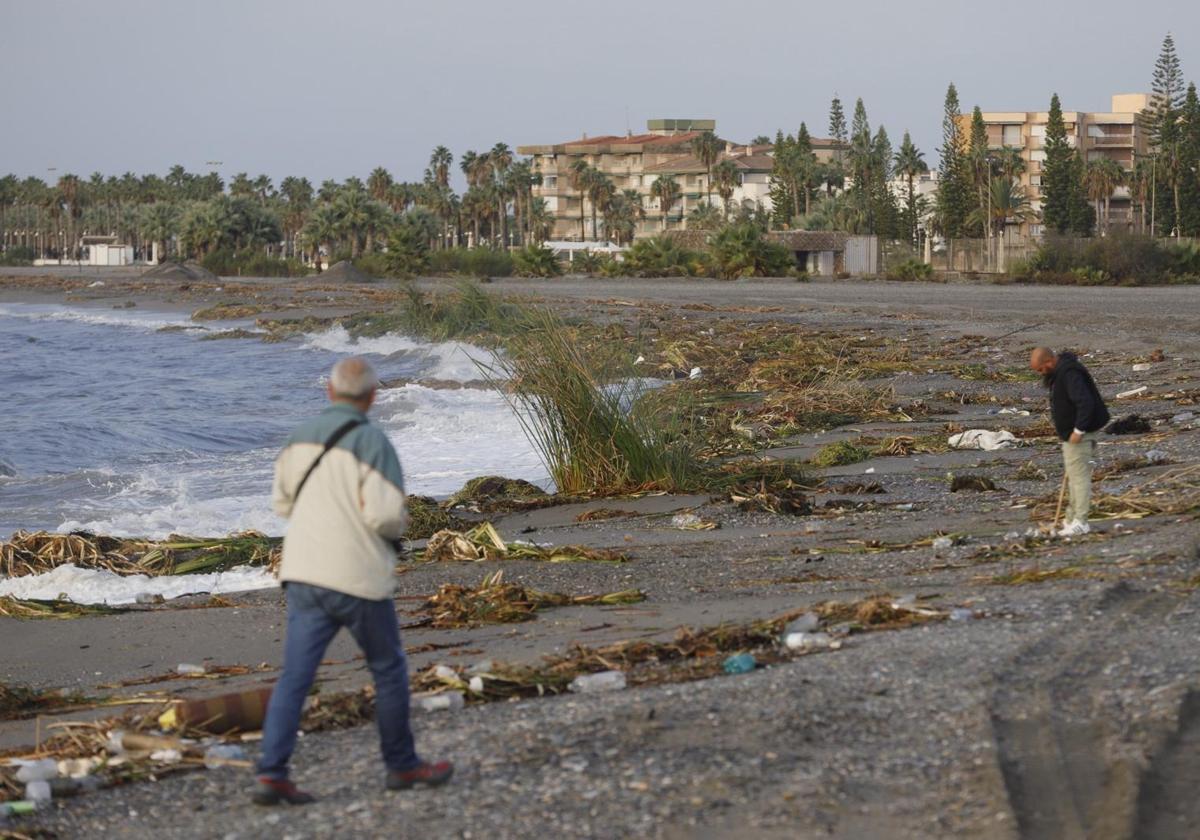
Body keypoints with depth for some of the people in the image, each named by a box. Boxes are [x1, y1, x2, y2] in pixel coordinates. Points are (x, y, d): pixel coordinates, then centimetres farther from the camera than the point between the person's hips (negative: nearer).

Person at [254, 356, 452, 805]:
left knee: (295, 676, 1)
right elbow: (385, 516, -19)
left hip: (303, 573, 5)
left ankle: (271, 773, -10)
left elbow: (283, 502, 17)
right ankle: (401, 765, 25)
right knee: (389, 669, 14)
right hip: (357, 578, -5)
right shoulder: (372, 441, -13)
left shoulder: (302, 435, 7)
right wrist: (400, 522, 3)